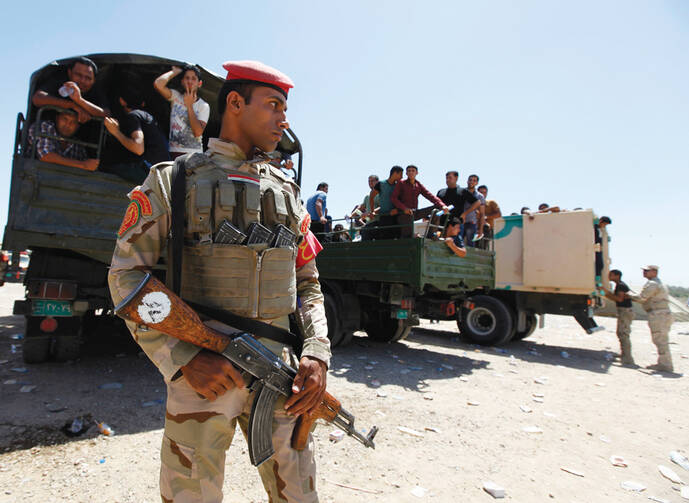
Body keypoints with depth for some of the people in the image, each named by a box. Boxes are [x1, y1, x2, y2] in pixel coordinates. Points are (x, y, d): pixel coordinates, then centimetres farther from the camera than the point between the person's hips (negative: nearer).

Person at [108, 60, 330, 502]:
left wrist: (317, 354, -2)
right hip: (202, 372, -3)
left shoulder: (287, 191, 12)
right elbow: (126, 274, -2)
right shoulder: (173, 180, 2)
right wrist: (183, 358, -13)